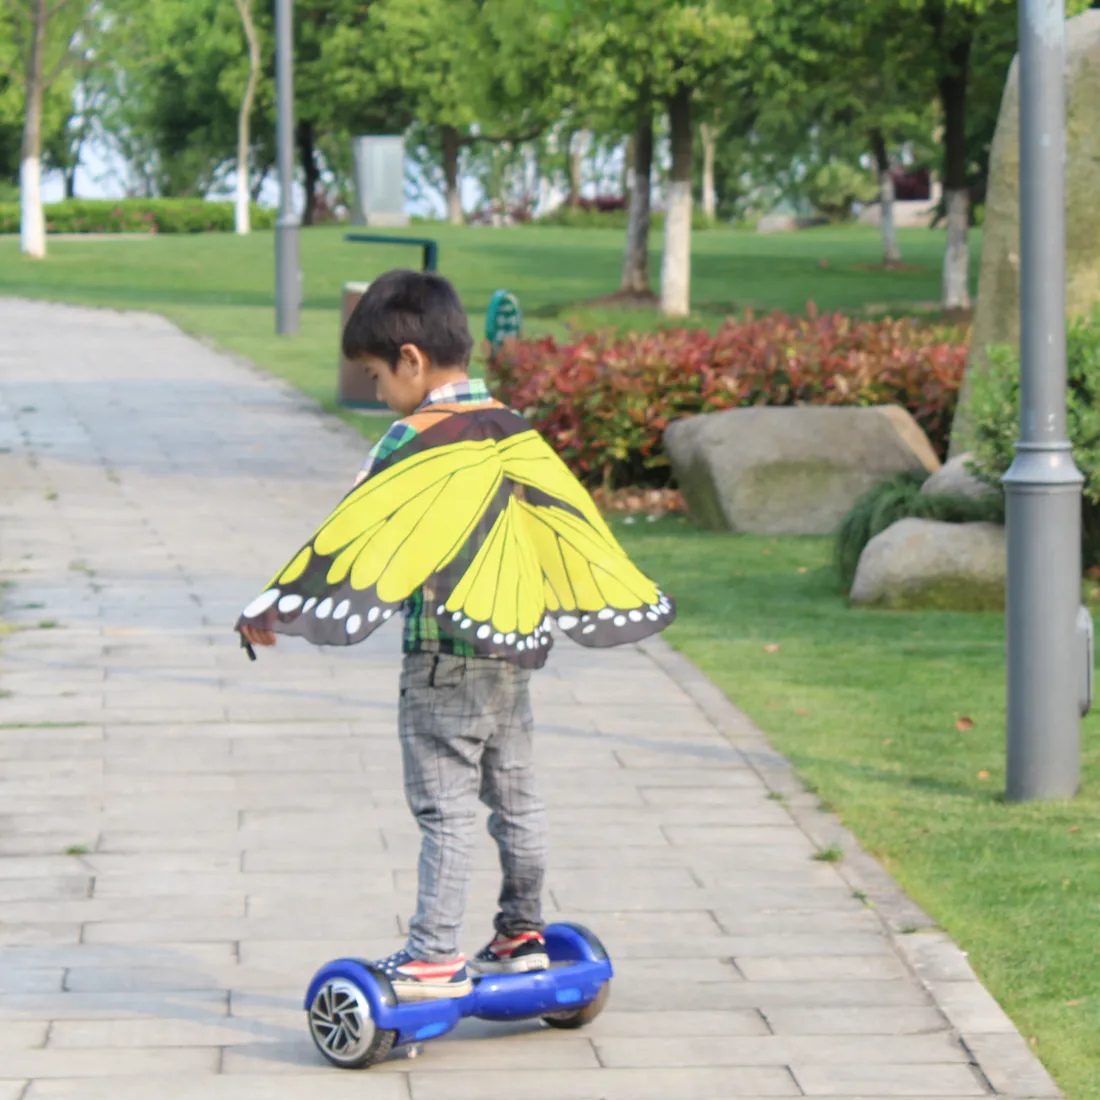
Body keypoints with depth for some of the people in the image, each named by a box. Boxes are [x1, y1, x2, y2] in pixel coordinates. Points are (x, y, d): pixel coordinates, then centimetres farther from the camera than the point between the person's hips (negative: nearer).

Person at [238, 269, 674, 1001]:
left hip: (446, 654, -7)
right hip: (518, 646, 7)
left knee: (446, 809, -4)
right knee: (517, 798, 15)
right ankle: (524, 935, 24)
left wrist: (276, 609, -13)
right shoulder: (515, 434, 7)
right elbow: (569, 526, 14)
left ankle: (437, 957, -3)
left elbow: (356, 536, -17)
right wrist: (608, 604, 26)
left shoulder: (418, 442, -15)